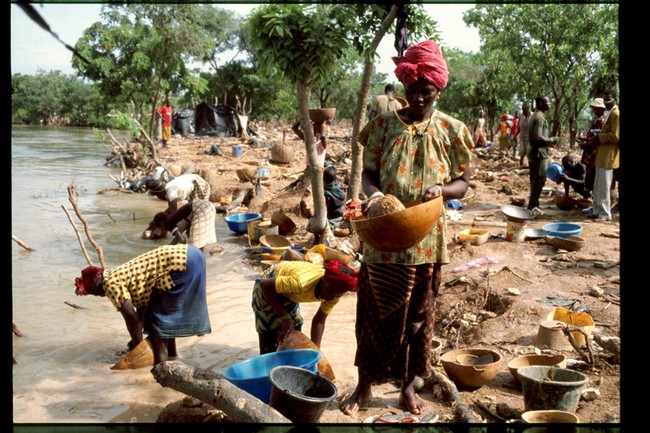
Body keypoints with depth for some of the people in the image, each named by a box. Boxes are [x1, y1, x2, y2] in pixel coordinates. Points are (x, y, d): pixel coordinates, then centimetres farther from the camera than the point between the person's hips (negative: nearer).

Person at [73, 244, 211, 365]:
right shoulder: (120, 274, 21)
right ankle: (171, 351, 30)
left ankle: (161, 359, 8)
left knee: (157, 311, 3)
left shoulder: (111, 283, -5)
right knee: (166, 308, 22)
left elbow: (131, 317, -8)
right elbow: (142, 306, 27)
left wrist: (137, 347, 3)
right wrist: (137, 339, 32)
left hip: (182, 262, -9)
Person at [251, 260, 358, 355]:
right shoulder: (301, 283, -44)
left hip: (288, 294, 6)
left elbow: (319, 321, -10)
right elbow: (264, 285, -33)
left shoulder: (335, 293, -22)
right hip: (268, 289, -6)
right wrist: (284, 317, -33)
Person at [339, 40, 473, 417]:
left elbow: (463, 183, 3)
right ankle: (365, 386, 24)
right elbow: (368, 172, 4)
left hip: (426, 239, 0)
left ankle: (409, 386, 29)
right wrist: (373, 193, -18)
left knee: (418, 314, 12)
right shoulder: (384, 125, 0)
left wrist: (442, 189, -18)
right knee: (375, 311, 7)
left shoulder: (451, 130, 0)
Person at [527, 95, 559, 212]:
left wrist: (547, 142, 14)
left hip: (534, 151, 10)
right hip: (540, 152, -10)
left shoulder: (535, 115, 16)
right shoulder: (540, 117, -15)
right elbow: (538, 137, -24)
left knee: (535, 180, 13)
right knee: (539, 180, -6)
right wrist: (551, 140, -10)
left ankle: (533, 204, 19)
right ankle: (532, 206, -3)